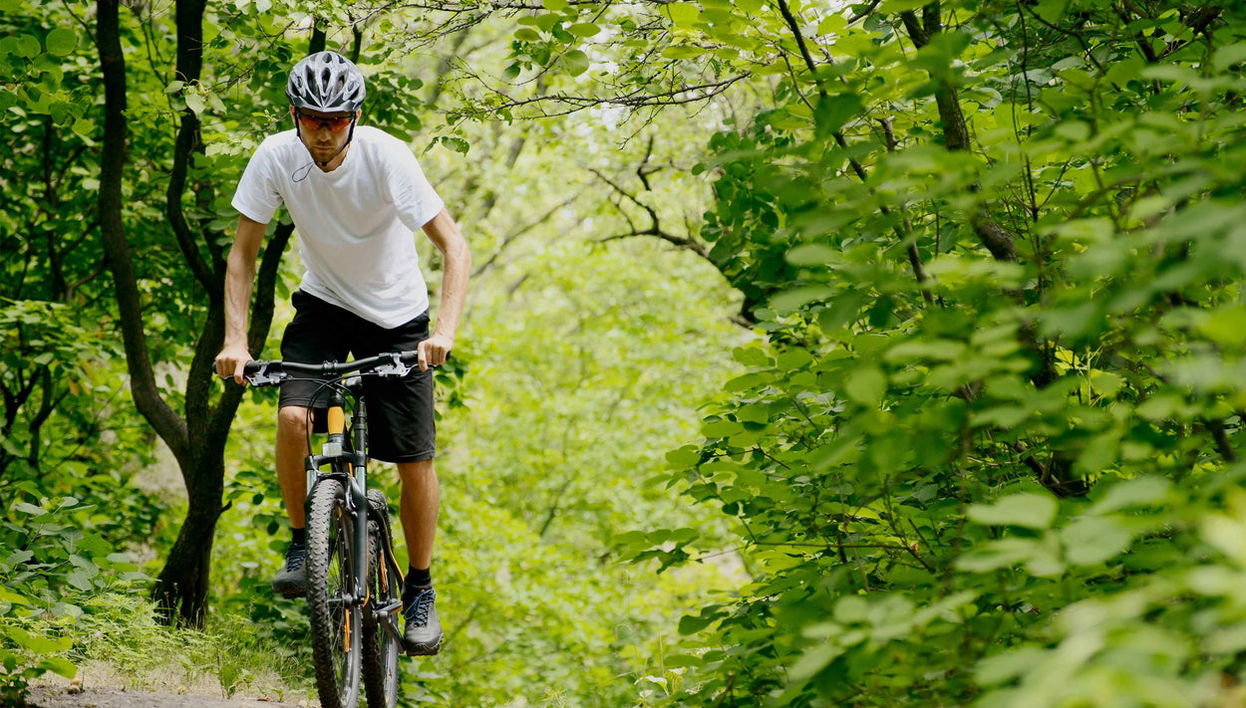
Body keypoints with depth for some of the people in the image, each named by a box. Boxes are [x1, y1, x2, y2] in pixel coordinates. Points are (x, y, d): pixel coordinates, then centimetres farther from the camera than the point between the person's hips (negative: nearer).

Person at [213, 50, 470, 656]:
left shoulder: (386, 157, -25)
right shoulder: (275, 158, -18)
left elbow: (455, 248, -26)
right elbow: (244, 251, -9)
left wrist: (445, 329, -40)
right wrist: (235, 338, -20)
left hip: (396, 315, -2)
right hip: (323, 305, 2)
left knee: (415, 462, -5)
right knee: (292, 416, -24)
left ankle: (420, 590, 15)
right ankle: (301, 541, -1)